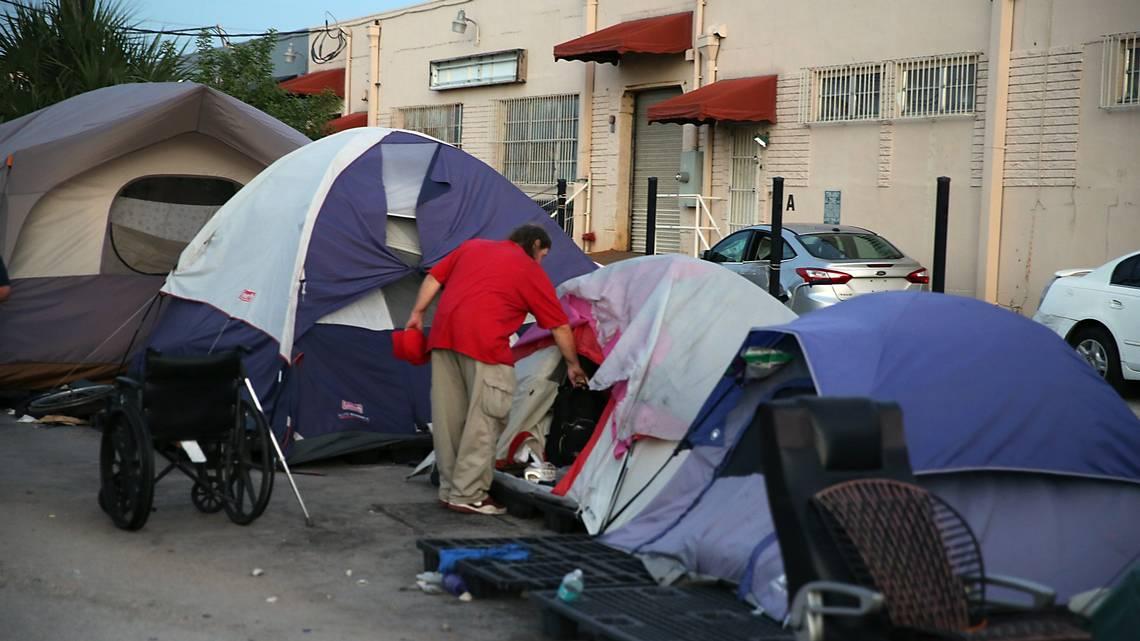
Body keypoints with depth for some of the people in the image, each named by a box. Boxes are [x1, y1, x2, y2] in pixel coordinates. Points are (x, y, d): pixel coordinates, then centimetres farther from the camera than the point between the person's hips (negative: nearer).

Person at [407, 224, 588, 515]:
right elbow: (560, 327, 15)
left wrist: (418, 313, 20)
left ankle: (449, 490, 19)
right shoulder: (531, 271, 12)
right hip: (484, 342, -6)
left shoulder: (472, 246, 25)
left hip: (443, 335, 6)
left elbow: (433, 278, 19)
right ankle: (468, 495, -1)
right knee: (484, 420, -1)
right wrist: (573, 365, 25)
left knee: (449, 417, 11)